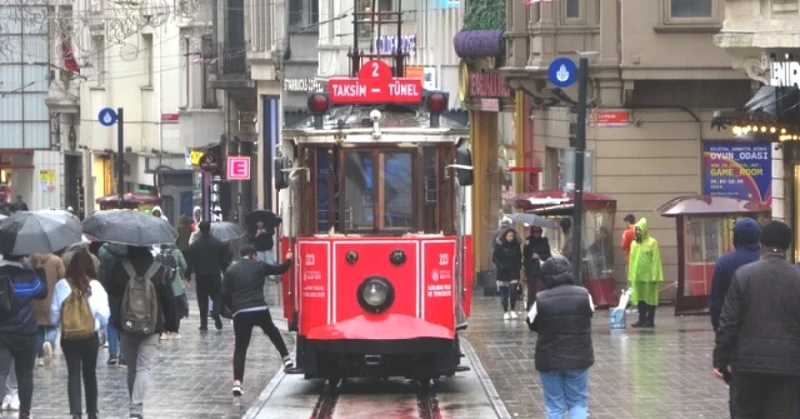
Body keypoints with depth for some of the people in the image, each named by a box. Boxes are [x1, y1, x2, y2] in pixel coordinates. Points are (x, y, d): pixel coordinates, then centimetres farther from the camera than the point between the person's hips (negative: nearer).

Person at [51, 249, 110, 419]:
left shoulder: (62, 285, -7)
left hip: (68, 336, 0)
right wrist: (100, 327, 13)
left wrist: (56, 323, 17)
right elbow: (104, 314, -7)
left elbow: (54, 312, -3)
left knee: (73, 373, 2)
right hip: (91, 336, 0)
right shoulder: (96, 286, -8)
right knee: (90, 373, 15)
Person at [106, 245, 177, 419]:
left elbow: (112, 296, -3)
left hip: (126, 327, 2)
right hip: (151, 328, -2)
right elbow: (168, 299, -1)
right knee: (143, 369, -3)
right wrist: (170, 323, 10)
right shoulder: (159, 269, -6)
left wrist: (116, 321, 5)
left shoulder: (119, 268, -5)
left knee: (132, 369, 17)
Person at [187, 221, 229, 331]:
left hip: (200, 276, 0)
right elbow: (224, 260, 2)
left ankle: (204, 324, 3)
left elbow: (190, 262, -3)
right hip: (215, 275, 0)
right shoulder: (219, 244, 0)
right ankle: (216, 312, -19)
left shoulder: (194, 246, -3)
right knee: (216, 296, 11)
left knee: (202, 299, 6)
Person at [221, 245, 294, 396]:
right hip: (260, 310, 0)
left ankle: (237, 382, -8)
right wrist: (288, 260, 47)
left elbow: (225, 295, 5)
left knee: (240, 348, 3)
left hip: (241, 313, 0)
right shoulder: (259, 266, 10)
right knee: (272, 332, 32)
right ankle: (286, 358, 38)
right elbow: (279, 270, 27)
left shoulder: (231, 270, 10)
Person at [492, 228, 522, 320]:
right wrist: (501, 266, -13)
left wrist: (519, 266, 3)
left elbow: (519, 258, 17)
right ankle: (505, 312, 10)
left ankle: (512, 310, 2)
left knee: (513, 290, -10)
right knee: (504, 293, 1)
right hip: (503, 273, -2)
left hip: (514, 272, 2)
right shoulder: (499, 246, -2)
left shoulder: (516, 246, 8)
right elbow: (494, 258, -2)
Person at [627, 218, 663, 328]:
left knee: (650, 297, 0)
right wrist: (631, 275, 8)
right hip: (637, 276, 6)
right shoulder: (634, 244, 12)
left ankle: (650, 320, 3)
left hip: (648, 276, -6)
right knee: (640, 297, 8)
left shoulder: (652, 243, -5)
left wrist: (655, 276, -14)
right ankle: (642, 319, 14)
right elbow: (632, 260, 13)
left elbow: (655, 260, -9)